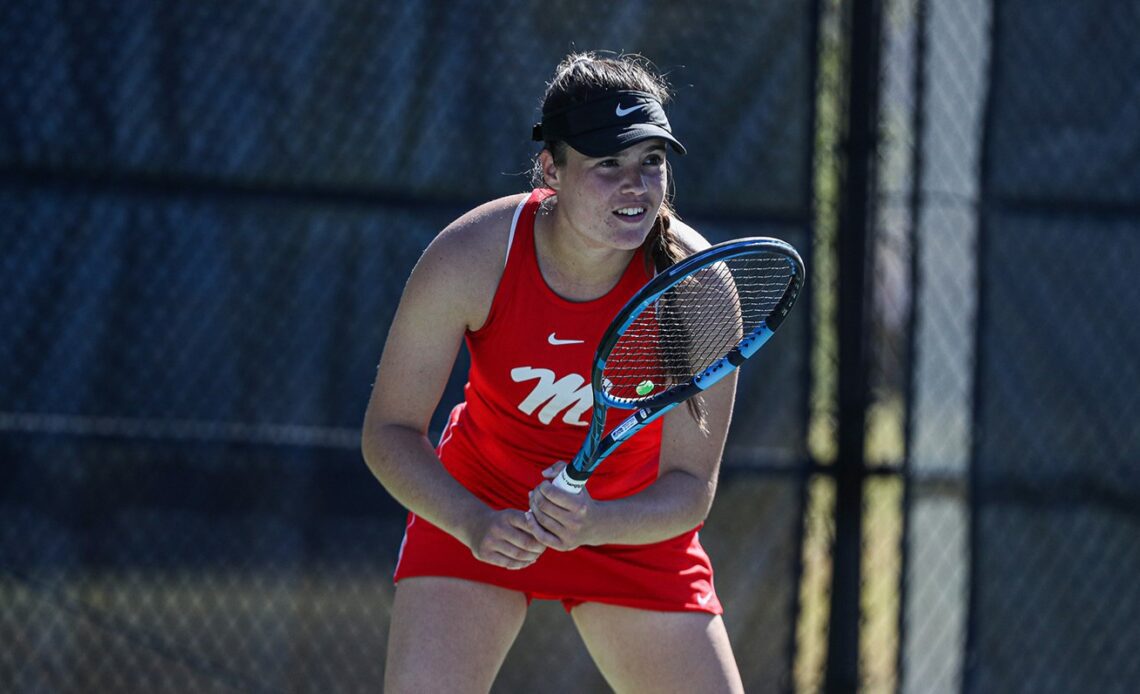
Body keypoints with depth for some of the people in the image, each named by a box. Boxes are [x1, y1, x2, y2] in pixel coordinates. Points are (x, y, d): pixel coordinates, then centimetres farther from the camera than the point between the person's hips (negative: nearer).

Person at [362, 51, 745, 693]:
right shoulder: (471, 256, -25)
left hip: (633, 521, 1)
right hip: (476, 510, -1)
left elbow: (692, 487, -23)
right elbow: (390, 429, -17)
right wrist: (474, 523, -34)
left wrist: (592, 526, -43)